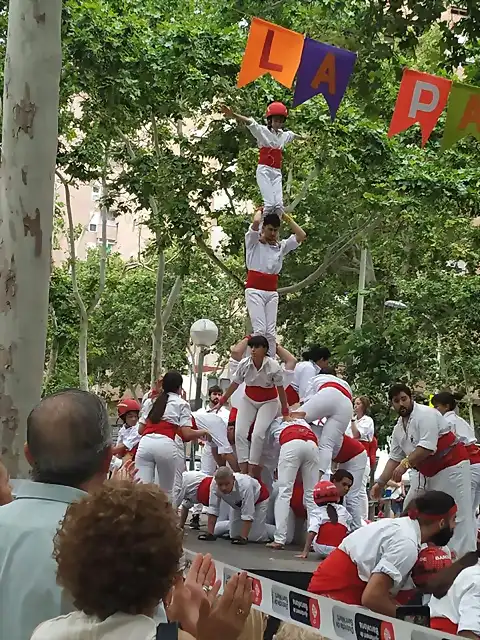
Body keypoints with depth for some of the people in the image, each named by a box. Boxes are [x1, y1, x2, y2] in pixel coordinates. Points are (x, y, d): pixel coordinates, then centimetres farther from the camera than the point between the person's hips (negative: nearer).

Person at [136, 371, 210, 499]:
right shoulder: (182, 403, 13)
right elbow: (186, 434, 2)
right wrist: (202, 432, 20)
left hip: (145, 442, 3)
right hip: (165, 445, -3)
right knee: (166, 491, 13)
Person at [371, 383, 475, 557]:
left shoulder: (425, 414, -18)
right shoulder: (399, 428, 7)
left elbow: (427, 447, -29)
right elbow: (394, 458, 10)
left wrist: (406, 464, -34)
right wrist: (380, 483, 5)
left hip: (450, 466, -10)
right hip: (427, 473, 10)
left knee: (457, 515, -13)